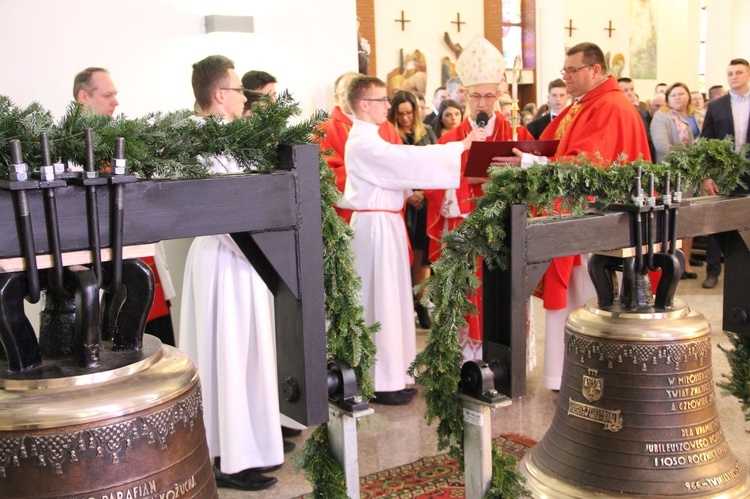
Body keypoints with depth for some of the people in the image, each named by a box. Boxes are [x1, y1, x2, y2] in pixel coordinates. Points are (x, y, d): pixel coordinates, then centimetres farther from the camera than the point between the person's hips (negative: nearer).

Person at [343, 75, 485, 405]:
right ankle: (383, 382, 4)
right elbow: (408, 158, -23)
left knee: (390, 298, 13)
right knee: (382, 300, -4)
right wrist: (461, 146, -19)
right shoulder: (364, 142, -16)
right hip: (377, 224, -10)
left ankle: (392, 374, 23)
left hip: (384, 221, 10)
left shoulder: (367, 139, 16)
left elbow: (394, 169, 20)